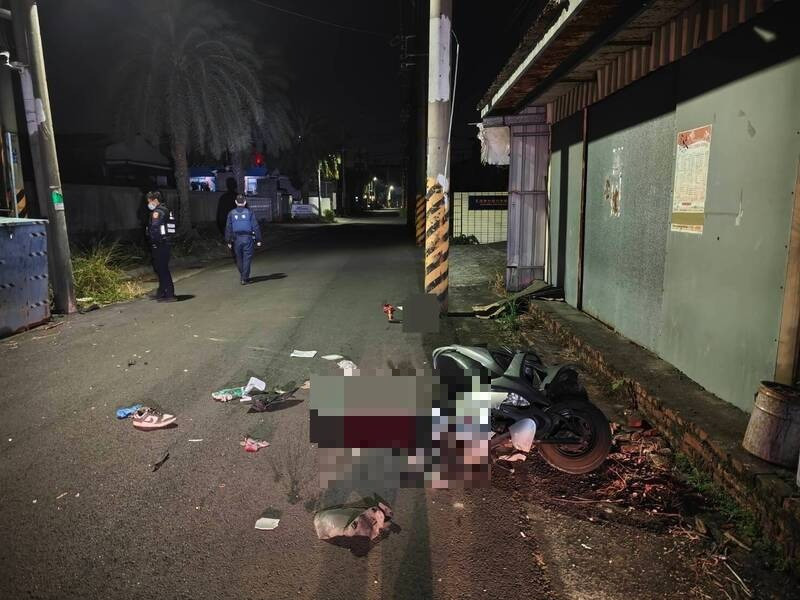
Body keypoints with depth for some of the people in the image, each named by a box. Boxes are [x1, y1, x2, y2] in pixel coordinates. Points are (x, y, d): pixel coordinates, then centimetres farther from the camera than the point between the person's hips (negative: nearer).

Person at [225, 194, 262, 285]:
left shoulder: (231, 213, 3)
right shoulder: (249, 212, -2)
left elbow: (228, 228, 3)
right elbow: (255, 227, -3)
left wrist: (229, 241, 9)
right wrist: (258, 240, 2)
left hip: (236, 239, 2)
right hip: (247, 238, -2)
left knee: (239, 259, 15)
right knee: (247, 259, 1)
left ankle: (242, 276, 27)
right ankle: (244, 278, -1)